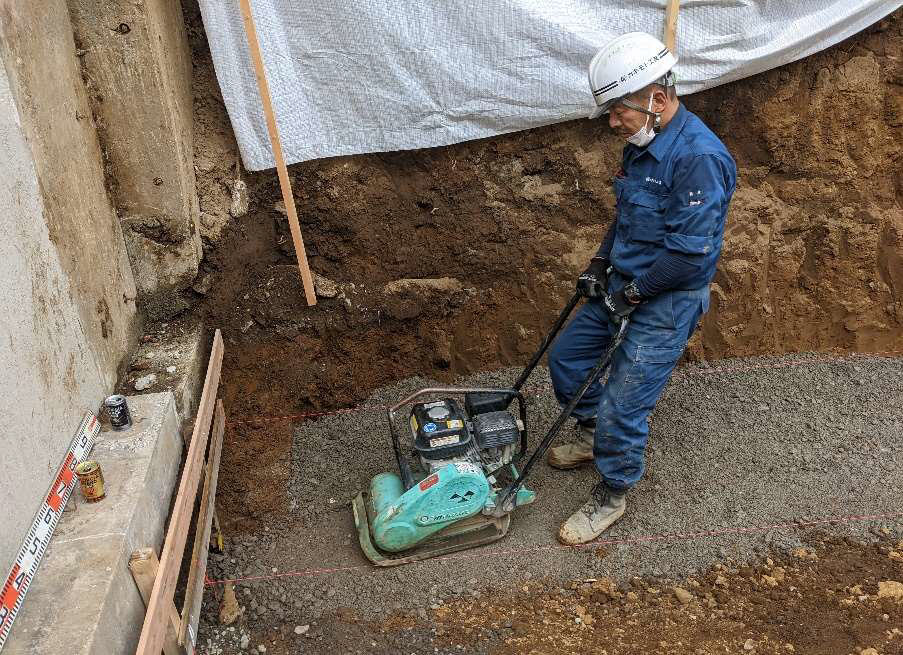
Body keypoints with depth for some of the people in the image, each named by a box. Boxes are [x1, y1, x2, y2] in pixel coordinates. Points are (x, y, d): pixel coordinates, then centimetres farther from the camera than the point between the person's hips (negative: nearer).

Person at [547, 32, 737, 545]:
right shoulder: (644, 145, 4)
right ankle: (595, 439, 42)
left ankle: (612, 497, 20)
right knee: (566, 357, 19)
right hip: (622, 288, 9)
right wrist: (602, 262, 8)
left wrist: (634, 291, -17)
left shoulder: (698, 156, -26)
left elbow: (692, 252, -27)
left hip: (665, 304, -9)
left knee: (623, 406, -4)